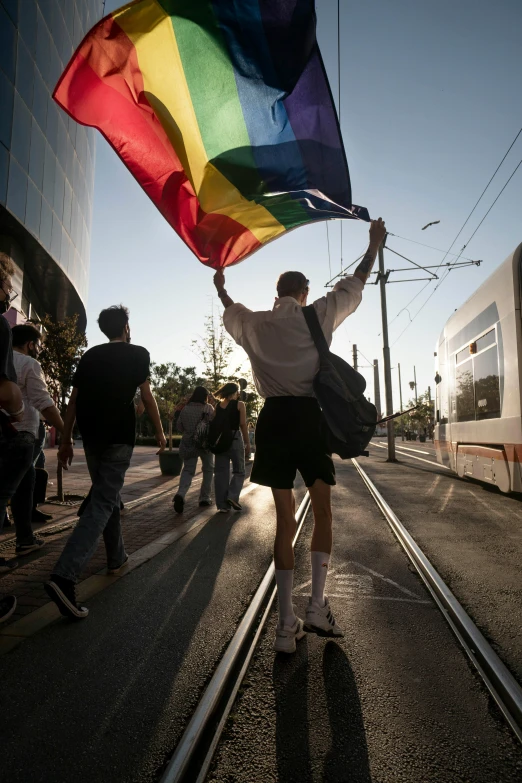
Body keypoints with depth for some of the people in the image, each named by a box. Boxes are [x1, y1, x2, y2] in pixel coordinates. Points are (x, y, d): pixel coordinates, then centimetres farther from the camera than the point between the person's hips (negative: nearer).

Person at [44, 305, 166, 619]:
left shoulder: (90, 355, 14)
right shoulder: (137, 353, 1)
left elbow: (74, 400, 11)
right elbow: (147, 395, -2)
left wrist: (66, 440, 15)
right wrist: (160, 431, 8)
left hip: (91, 434, 6)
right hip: (119, 435, -6)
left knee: (108, 495, 20)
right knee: (103, 502, -7)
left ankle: (117, 558, 32)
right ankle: (64, 576, -19)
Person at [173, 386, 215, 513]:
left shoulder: (185, 409, 3)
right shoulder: (208, 408, -7)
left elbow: (179, 427, 8)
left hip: (188, 443, 2)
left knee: (188, 469, 4)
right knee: (208, 469, 16)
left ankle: (181, 494, -22)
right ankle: (204, 498, 18)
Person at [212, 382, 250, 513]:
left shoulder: (217, 406, 11)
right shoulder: (239, 405, -2)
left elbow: (214, 424, 9)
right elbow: (243, 425, -7)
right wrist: (247, 444, -3)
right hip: (235, 439, -4)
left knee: (221, 472, 6)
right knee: (239, 470, 9)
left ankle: (222, 505, 6)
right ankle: (232, 496, -9)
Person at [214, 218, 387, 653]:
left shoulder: (255, 323, 11)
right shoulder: (316, 314, 5)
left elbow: (231, 312, 33)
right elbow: (355, 284, 17)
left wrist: (220, 288, 54)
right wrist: (375, 243, 32)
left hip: (273, 418, 3)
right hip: (308, 415, -2)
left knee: (284, 519, 7)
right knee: (323, 511, 12)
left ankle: (287, 622, 10)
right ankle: (317, 608, 8)